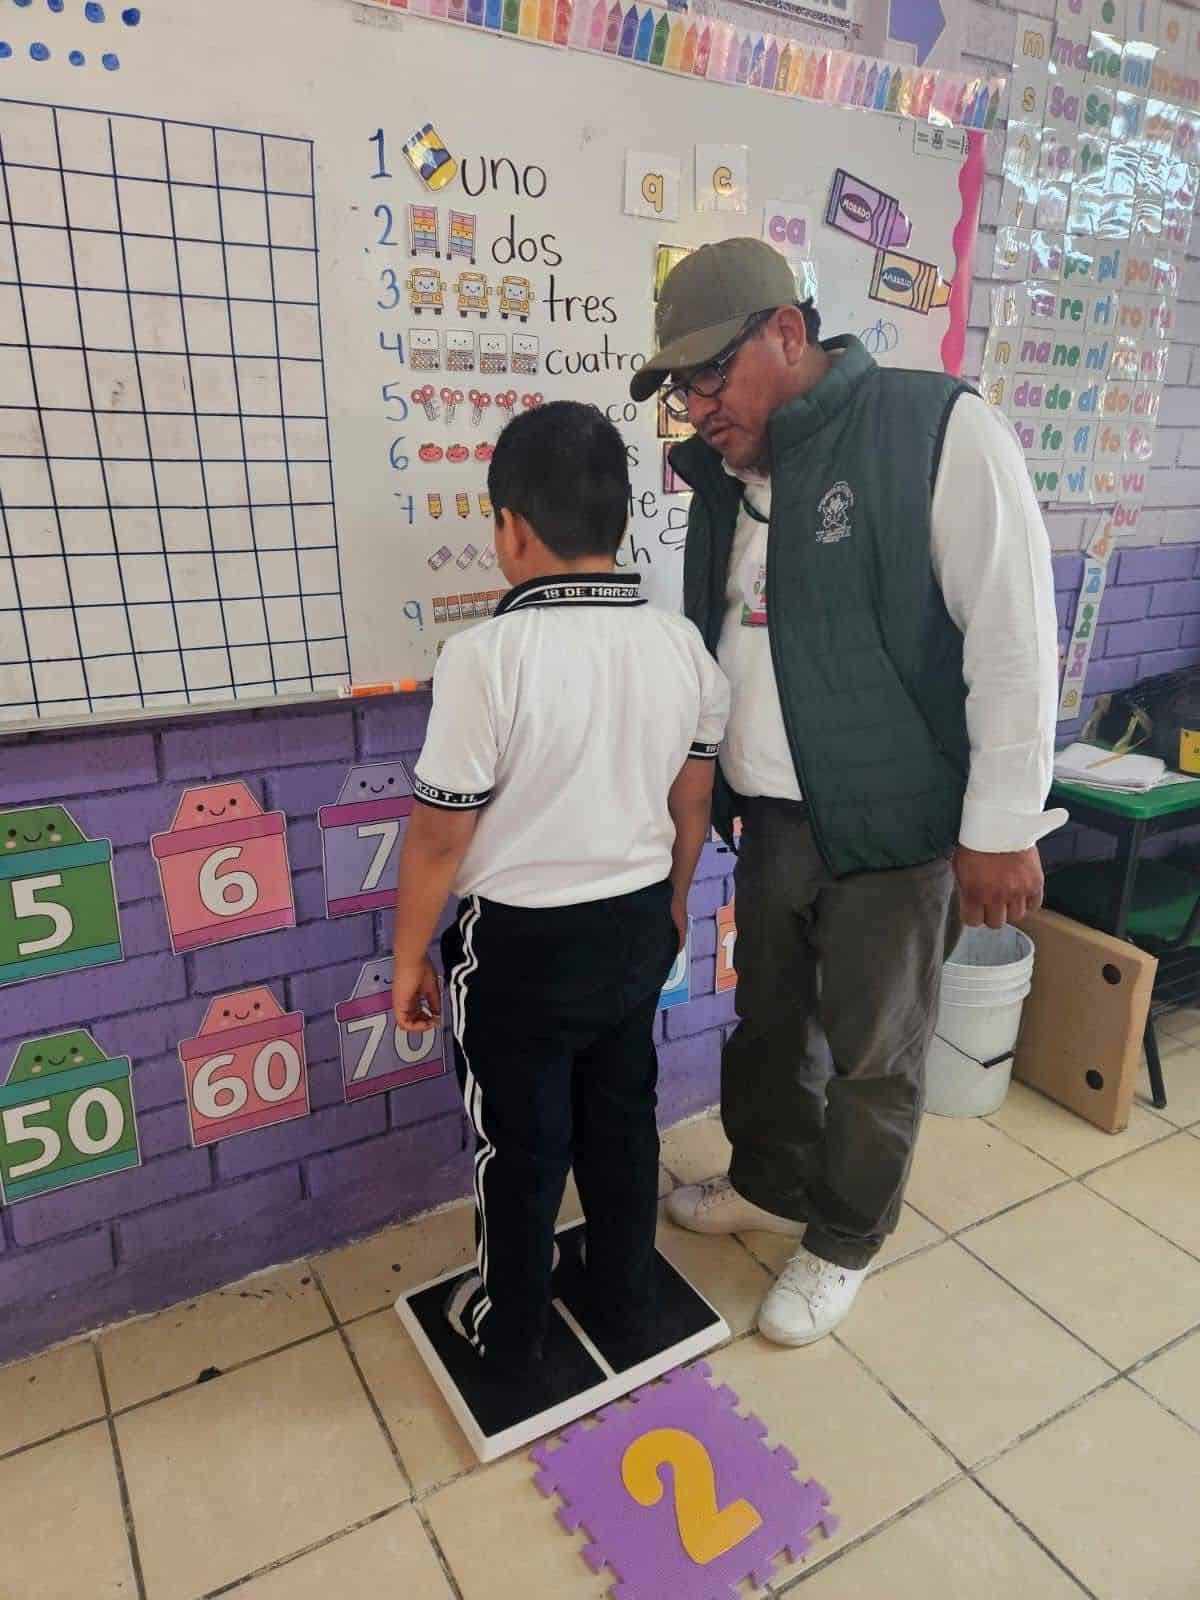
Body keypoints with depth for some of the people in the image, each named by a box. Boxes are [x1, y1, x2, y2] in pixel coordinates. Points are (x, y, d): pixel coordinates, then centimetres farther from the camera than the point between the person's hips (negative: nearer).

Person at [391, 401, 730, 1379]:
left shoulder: (487, 654, -23)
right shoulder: (682, 644, -6)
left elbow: (440, 836, -17)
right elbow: (692, 804, 3)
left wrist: (409, 959, -3)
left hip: (521, 942, -5)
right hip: (638, 926, 5)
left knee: (521, 1145, 16)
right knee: (622, 1119, 24)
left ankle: (511, 1332, 38)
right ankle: (627, 1298, 44)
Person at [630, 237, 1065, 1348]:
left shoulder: (938, 430, -14)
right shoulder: (728, 477, 8)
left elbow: (1014, 638, -15)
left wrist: (1001, 827, -15)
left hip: (895, 827, -6)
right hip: (771, 820, 7)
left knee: (874, 1055, 12)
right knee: (770, 1024, 22)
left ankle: (844, 1240, 36)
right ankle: (770, 1184, 47)